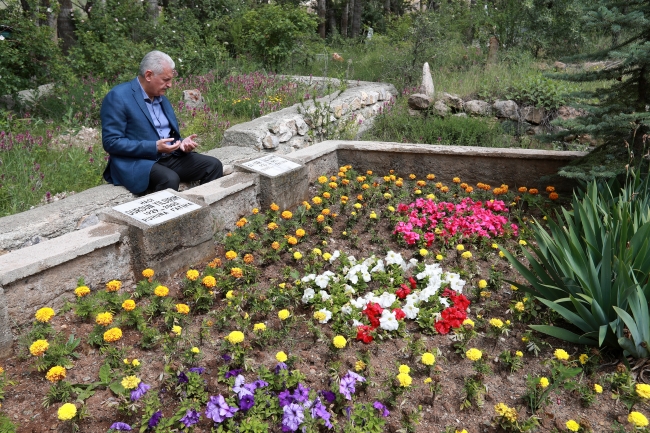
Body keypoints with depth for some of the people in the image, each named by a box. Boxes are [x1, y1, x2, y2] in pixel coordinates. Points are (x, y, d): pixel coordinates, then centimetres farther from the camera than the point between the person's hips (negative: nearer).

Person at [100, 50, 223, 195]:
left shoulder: (161, 97, 14)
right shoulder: (118, 96, -10)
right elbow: (111, 142, -15)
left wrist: (181, 143, -2)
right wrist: (155, 147, -22)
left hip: (169, 157, 8)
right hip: (136, 162, -7)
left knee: (213, 165, -9)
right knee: (169, 179, -36)